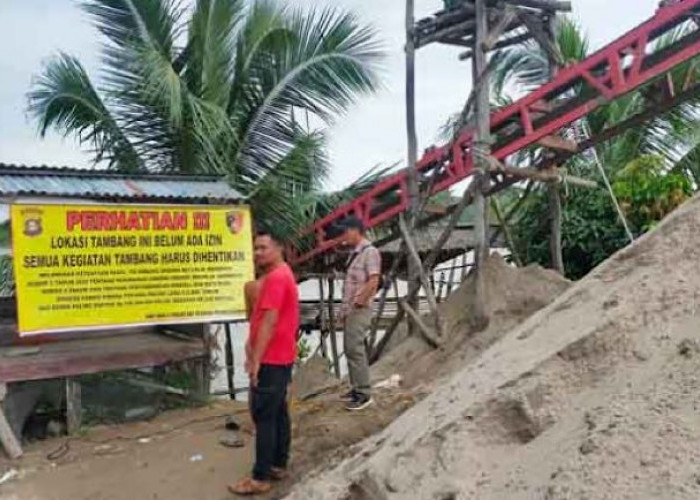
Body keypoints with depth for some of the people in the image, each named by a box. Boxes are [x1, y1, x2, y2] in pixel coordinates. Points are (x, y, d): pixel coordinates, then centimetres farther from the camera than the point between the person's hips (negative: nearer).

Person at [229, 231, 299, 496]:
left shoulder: (275, 277, -17)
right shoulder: (282, 275, 17)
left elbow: (269, 321, -23)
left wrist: (256, 359, -22)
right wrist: (255, 352, 20)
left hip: (270, 359, -10)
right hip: (281, 357, 10)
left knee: (263, 416, -6)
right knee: (278, 412, 15)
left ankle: (260, 478, -1)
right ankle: (278, 465, 23)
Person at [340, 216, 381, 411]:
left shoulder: (369, 251, -12)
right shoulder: (355, 253, 15)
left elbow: (373, 282, -20)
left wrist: (358, 302, -17)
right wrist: (345, 307, 14)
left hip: (359, 310, -9)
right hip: (349, 310, 9)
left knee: (355, 349, -10)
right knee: (351, 349, 11)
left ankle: (364, 393, -5)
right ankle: (357, 388, 19)